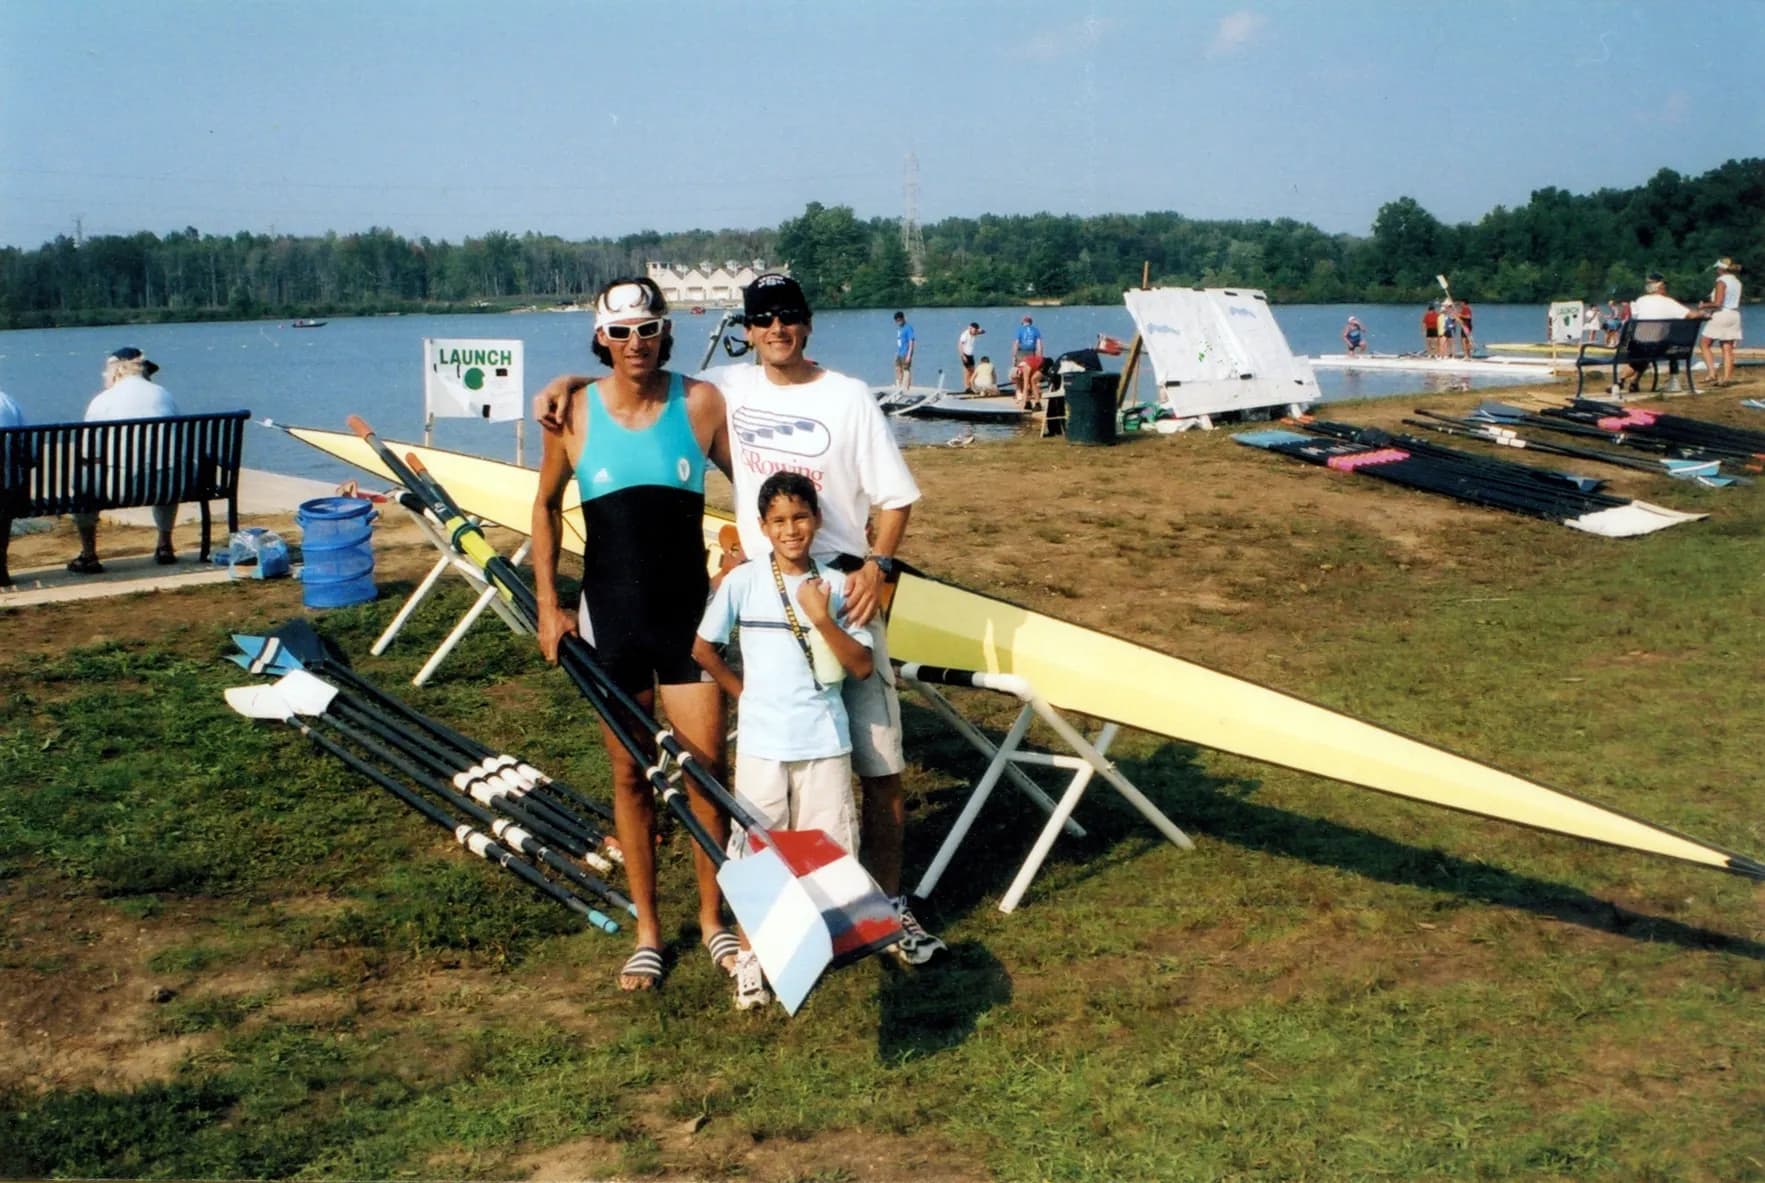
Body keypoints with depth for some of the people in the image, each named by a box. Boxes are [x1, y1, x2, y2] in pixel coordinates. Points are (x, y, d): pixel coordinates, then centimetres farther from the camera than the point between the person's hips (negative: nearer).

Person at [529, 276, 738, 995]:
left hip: (688, 612, 0)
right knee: (630, 774, 9)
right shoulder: (574, 413, -4)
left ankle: (713, 920, 20)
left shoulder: (700, 403, -6)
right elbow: (547, 505, 8)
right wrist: (547, 603, 4)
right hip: (610, 616, 1)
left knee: (705, 767, 1)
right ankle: (647, 930, 22)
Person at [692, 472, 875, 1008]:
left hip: (826, 741, 1)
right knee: (755, 852, 4)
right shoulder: (741, 582, -3)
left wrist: (822, 618, -15)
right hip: (762, 743, -1)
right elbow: (704, 649, 6)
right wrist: (746, 693, 3)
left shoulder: (835, 585, 0)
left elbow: (862, 666, -4)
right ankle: (750, 956, 16)